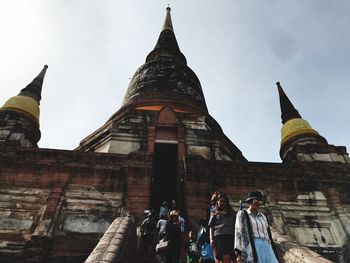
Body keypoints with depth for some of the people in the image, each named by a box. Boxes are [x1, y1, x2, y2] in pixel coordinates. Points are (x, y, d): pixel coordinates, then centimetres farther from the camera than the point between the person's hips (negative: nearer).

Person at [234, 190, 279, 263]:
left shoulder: (263, 216, 23)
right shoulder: (242, 214, 7)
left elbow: (268, 235, 22)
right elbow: (239, 233, -3)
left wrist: (271, 251, 13)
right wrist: (239, 253, -13)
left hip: (266, 248, 5)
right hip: (251, 248, -5)